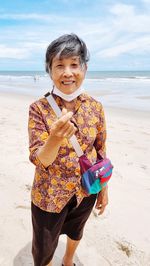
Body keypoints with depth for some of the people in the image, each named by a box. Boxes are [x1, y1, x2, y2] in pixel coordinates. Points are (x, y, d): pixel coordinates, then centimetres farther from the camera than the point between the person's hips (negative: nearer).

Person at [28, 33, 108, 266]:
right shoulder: (39, 109, -17)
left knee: (75, 231, 30)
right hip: (50, 195, -3)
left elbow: (100, 151, 0)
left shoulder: (95, 107, -9)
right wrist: (55, 139, -40)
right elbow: (39, 160, -19)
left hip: (87, 191, 3)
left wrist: (104, 189, 5)